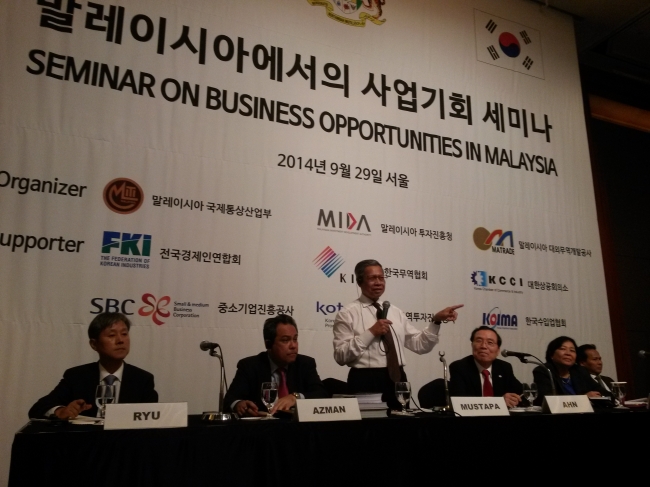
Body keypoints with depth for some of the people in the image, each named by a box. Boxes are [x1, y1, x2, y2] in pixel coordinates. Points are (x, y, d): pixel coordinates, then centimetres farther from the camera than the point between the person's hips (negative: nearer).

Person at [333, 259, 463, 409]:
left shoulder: (396, 312, 12)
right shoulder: (348, 313, -4)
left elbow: (420, 345, 9)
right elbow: (341, 356, -11)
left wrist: (436, 321, -4)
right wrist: (370, 332, -17)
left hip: (397, 379, 5)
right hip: (366, 381, -5)